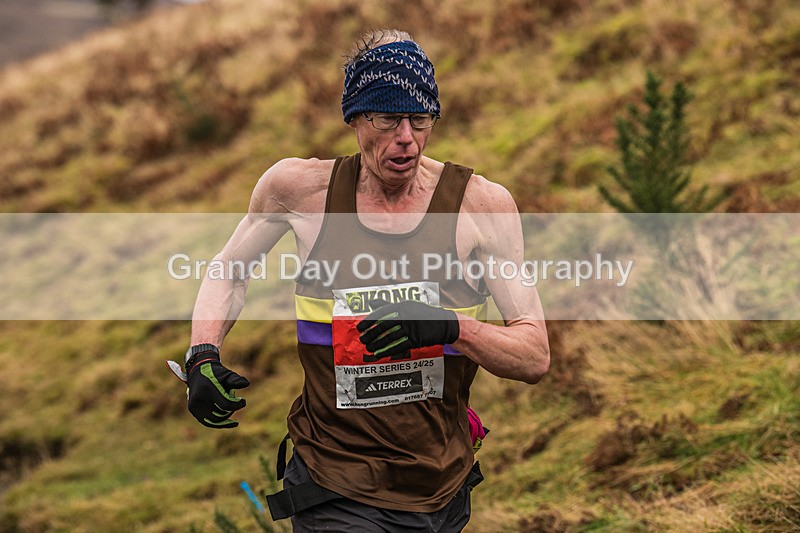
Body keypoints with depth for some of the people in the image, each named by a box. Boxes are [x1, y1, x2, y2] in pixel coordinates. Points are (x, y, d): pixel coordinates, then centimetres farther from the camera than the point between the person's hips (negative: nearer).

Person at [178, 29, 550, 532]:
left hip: (443, 489, 2)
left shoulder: (482, 204, -6)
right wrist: (204, 357, -1)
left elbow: (536, 357, -7)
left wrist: (450, 327, -24)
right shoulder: (300, 187, -4)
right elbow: (230, 270, 16)